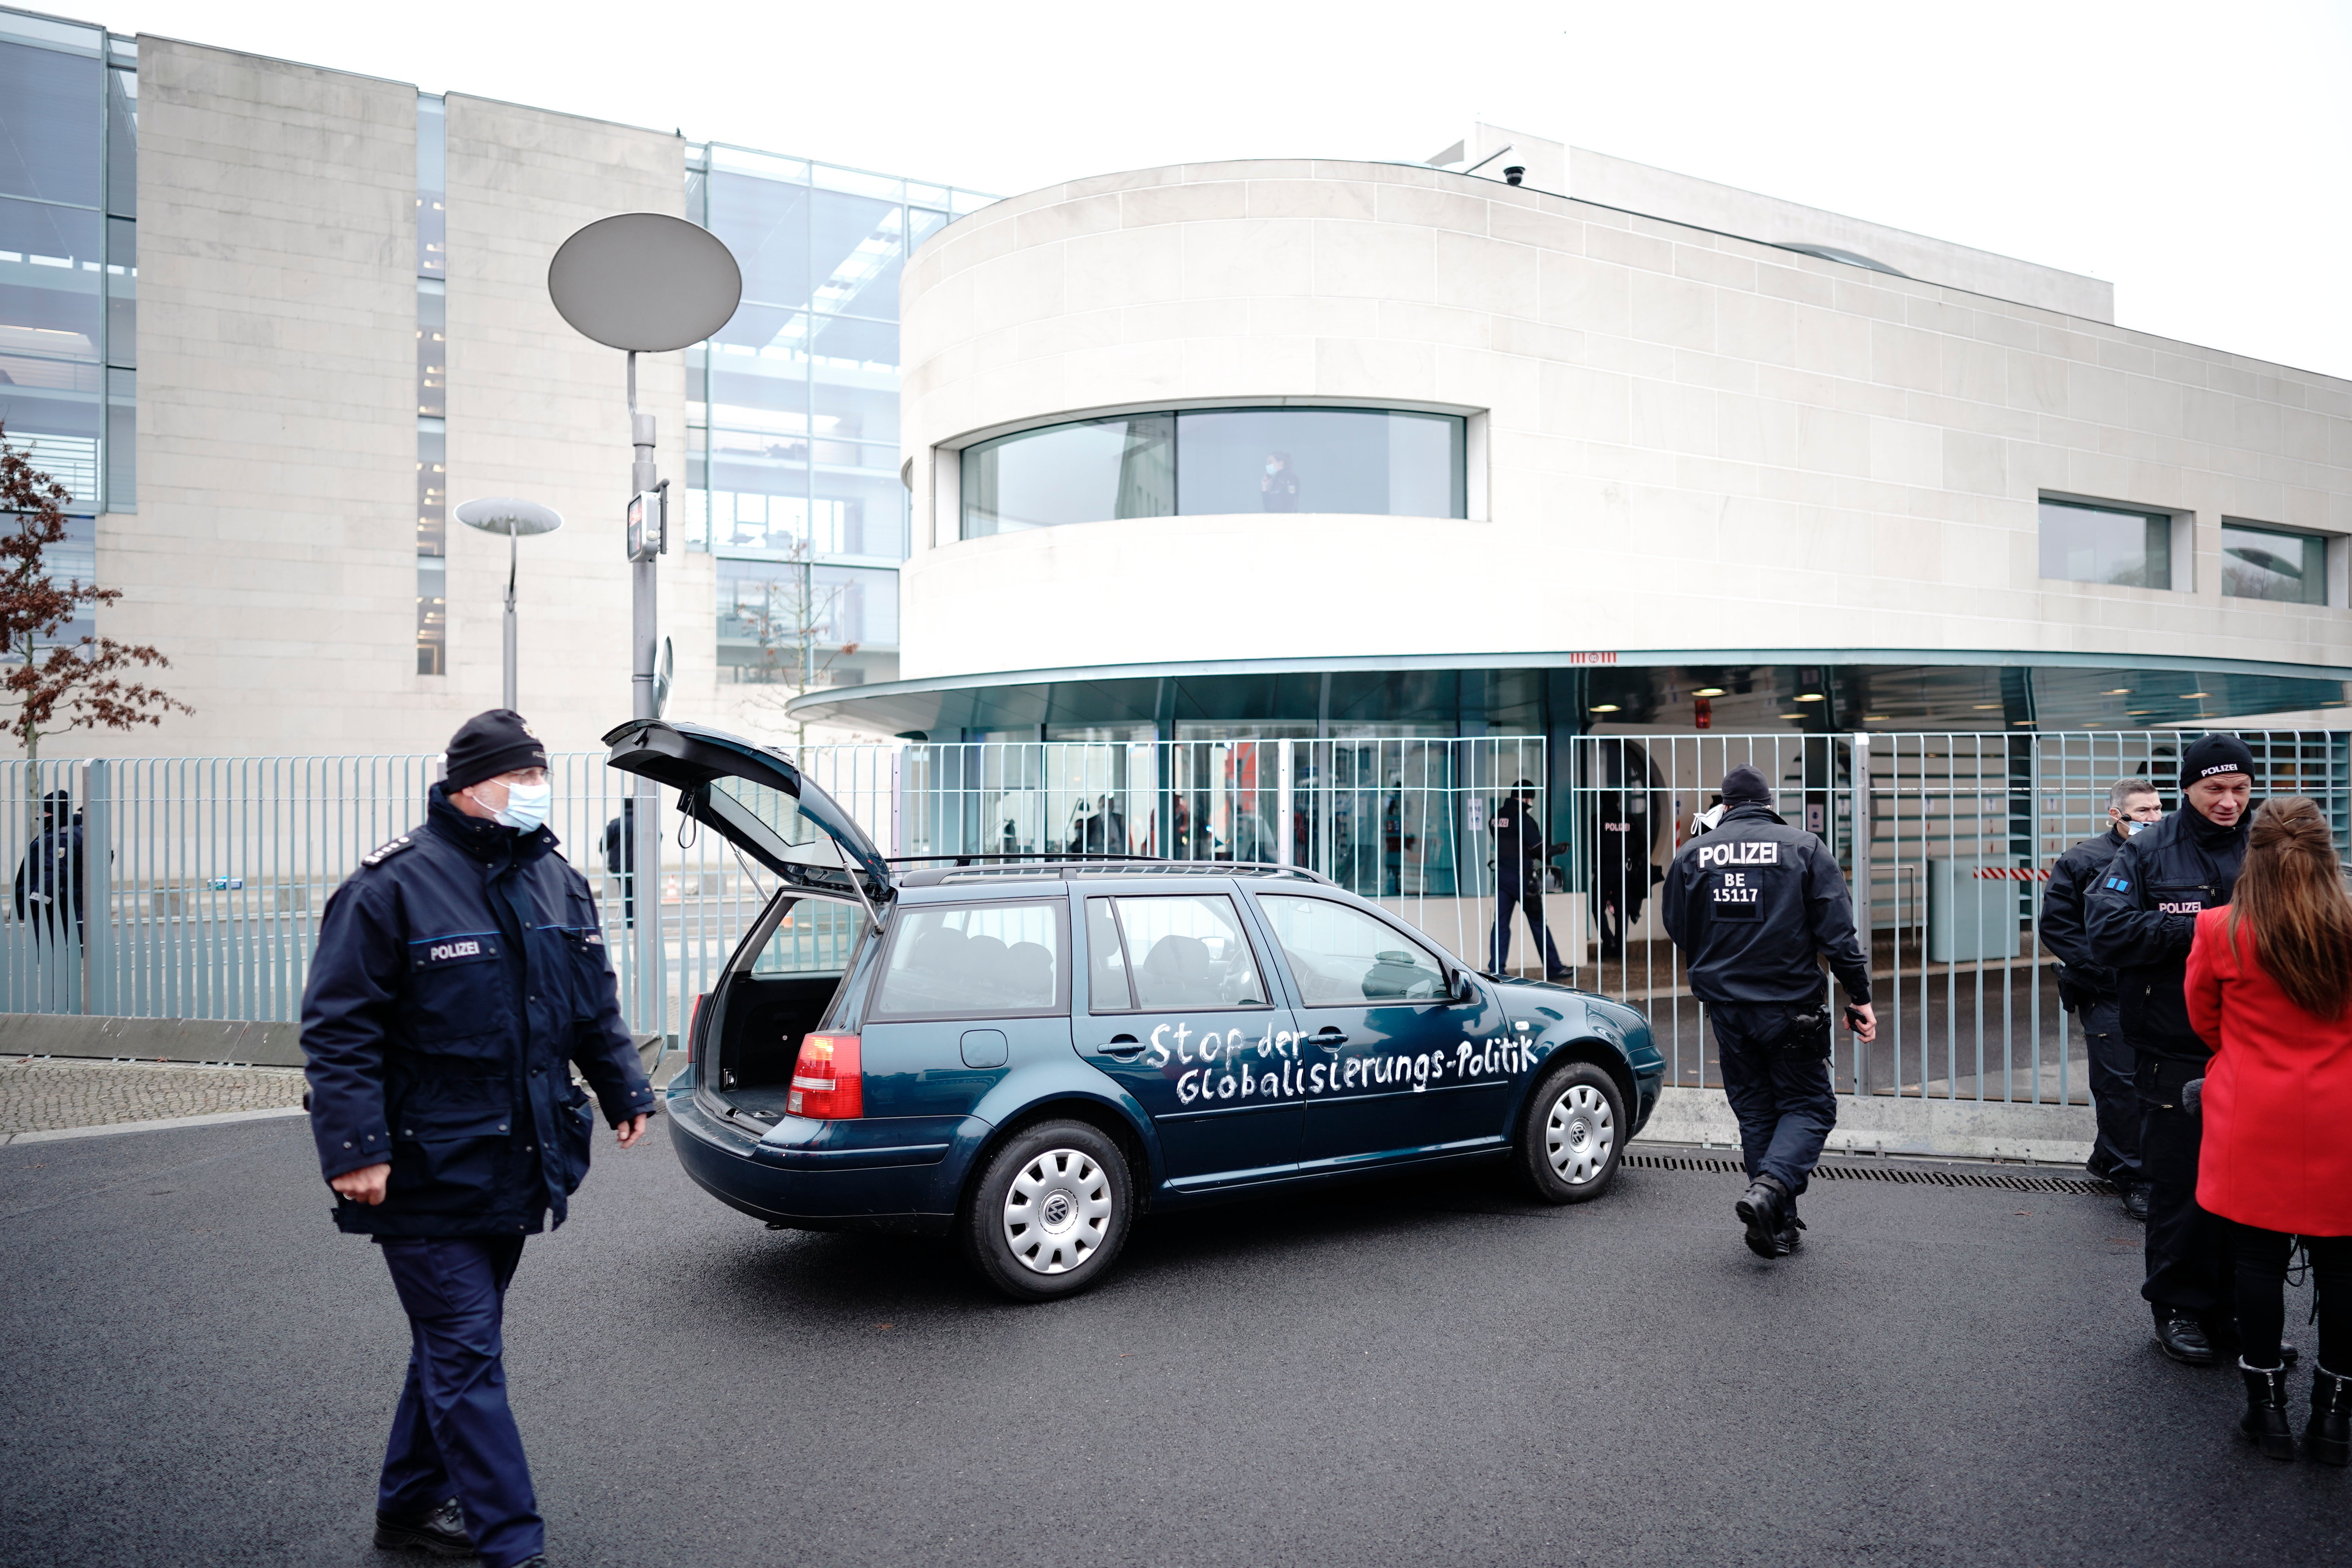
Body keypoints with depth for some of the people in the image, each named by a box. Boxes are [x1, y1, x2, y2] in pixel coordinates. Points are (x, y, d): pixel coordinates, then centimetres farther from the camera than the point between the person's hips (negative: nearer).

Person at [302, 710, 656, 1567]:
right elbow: (338, 1027, -15)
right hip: (429, 1175, -7)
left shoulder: (556, 881, 8)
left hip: (513, 1168, 7)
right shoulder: (394, 885, -13)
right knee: (464, 1354, -2)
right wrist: (355, 1147, -20)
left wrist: (625, 1090, 13)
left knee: (456, 1342, 19)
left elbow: (595, 1007, 18)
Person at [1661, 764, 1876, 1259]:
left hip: (1726, 1007, 3)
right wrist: (1859, 996, -2)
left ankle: (1778, 1226, 14)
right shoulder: (1805, 848, -3)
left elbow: (1677, 929, 10)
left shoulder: (1692, 854, 3)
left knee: (1755, 1111, 13)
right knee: (1807, 1105, 8)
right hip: (1791, 1006, -3)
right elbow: (1838, 932, -6)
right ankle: (1770, 1188, -15)